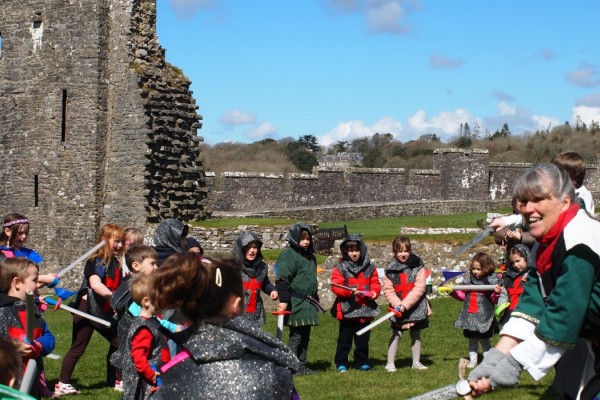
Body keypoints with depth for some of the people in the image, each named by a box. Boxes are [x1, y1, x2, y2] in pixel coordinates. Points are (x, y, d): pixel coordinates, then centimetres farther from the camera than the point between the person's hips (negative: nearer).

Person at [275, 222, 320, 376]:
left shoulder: (310, 256, 17)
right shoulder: (288, 255, -10)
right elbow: (282, 280, -16)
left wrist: (315, 298, 28)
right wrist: (284, 300, -21)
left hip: (308, 304, 9)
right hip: (296, 304, -9)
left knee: (305, 336, 11)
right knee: (296, 336, -8)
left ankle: (302, 365, 18)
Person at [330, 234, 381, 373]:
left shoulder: (370, 267, 9)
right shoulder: (340, 268, -2)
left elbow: (375, 283, 11)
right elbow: (335, 286, -10)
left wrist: (374, 292, -10)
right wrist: (350, 291, -24)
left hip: (365, 309, 3)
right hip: (347, 310, -3)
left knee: (363, 339, 11)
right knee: (344, 339, 2)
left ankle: (362, 362, 21)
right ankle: (341, 363, 10)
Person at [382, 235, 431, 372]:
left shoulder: (417, 266, -8)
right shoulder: (390, 269, -3)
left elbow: (419, 288, -13)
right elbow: (388, 290, -4)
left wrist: (405, 304, -18)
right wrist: (397, 305, -19)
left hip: (416, 307, 0)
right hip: (398, 308, 0)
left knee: (415, 334, 12)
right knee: (396, 334, -2)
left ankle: (416, 362, 22)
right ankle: (390, 363, 4)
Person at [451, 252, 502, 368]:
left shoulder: (491, 280, -9)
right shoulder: (470, 280, 7)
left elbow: (494, 300, -11)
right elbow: (463, 295, 15)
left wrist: (497, 293, -31)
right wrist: (452, 291, 4)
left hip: (484, 316, -5)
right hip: (470, 315, 5)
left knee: (485, 339, 3)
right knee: (472, 339, 12)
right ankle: (472, 360, 20)